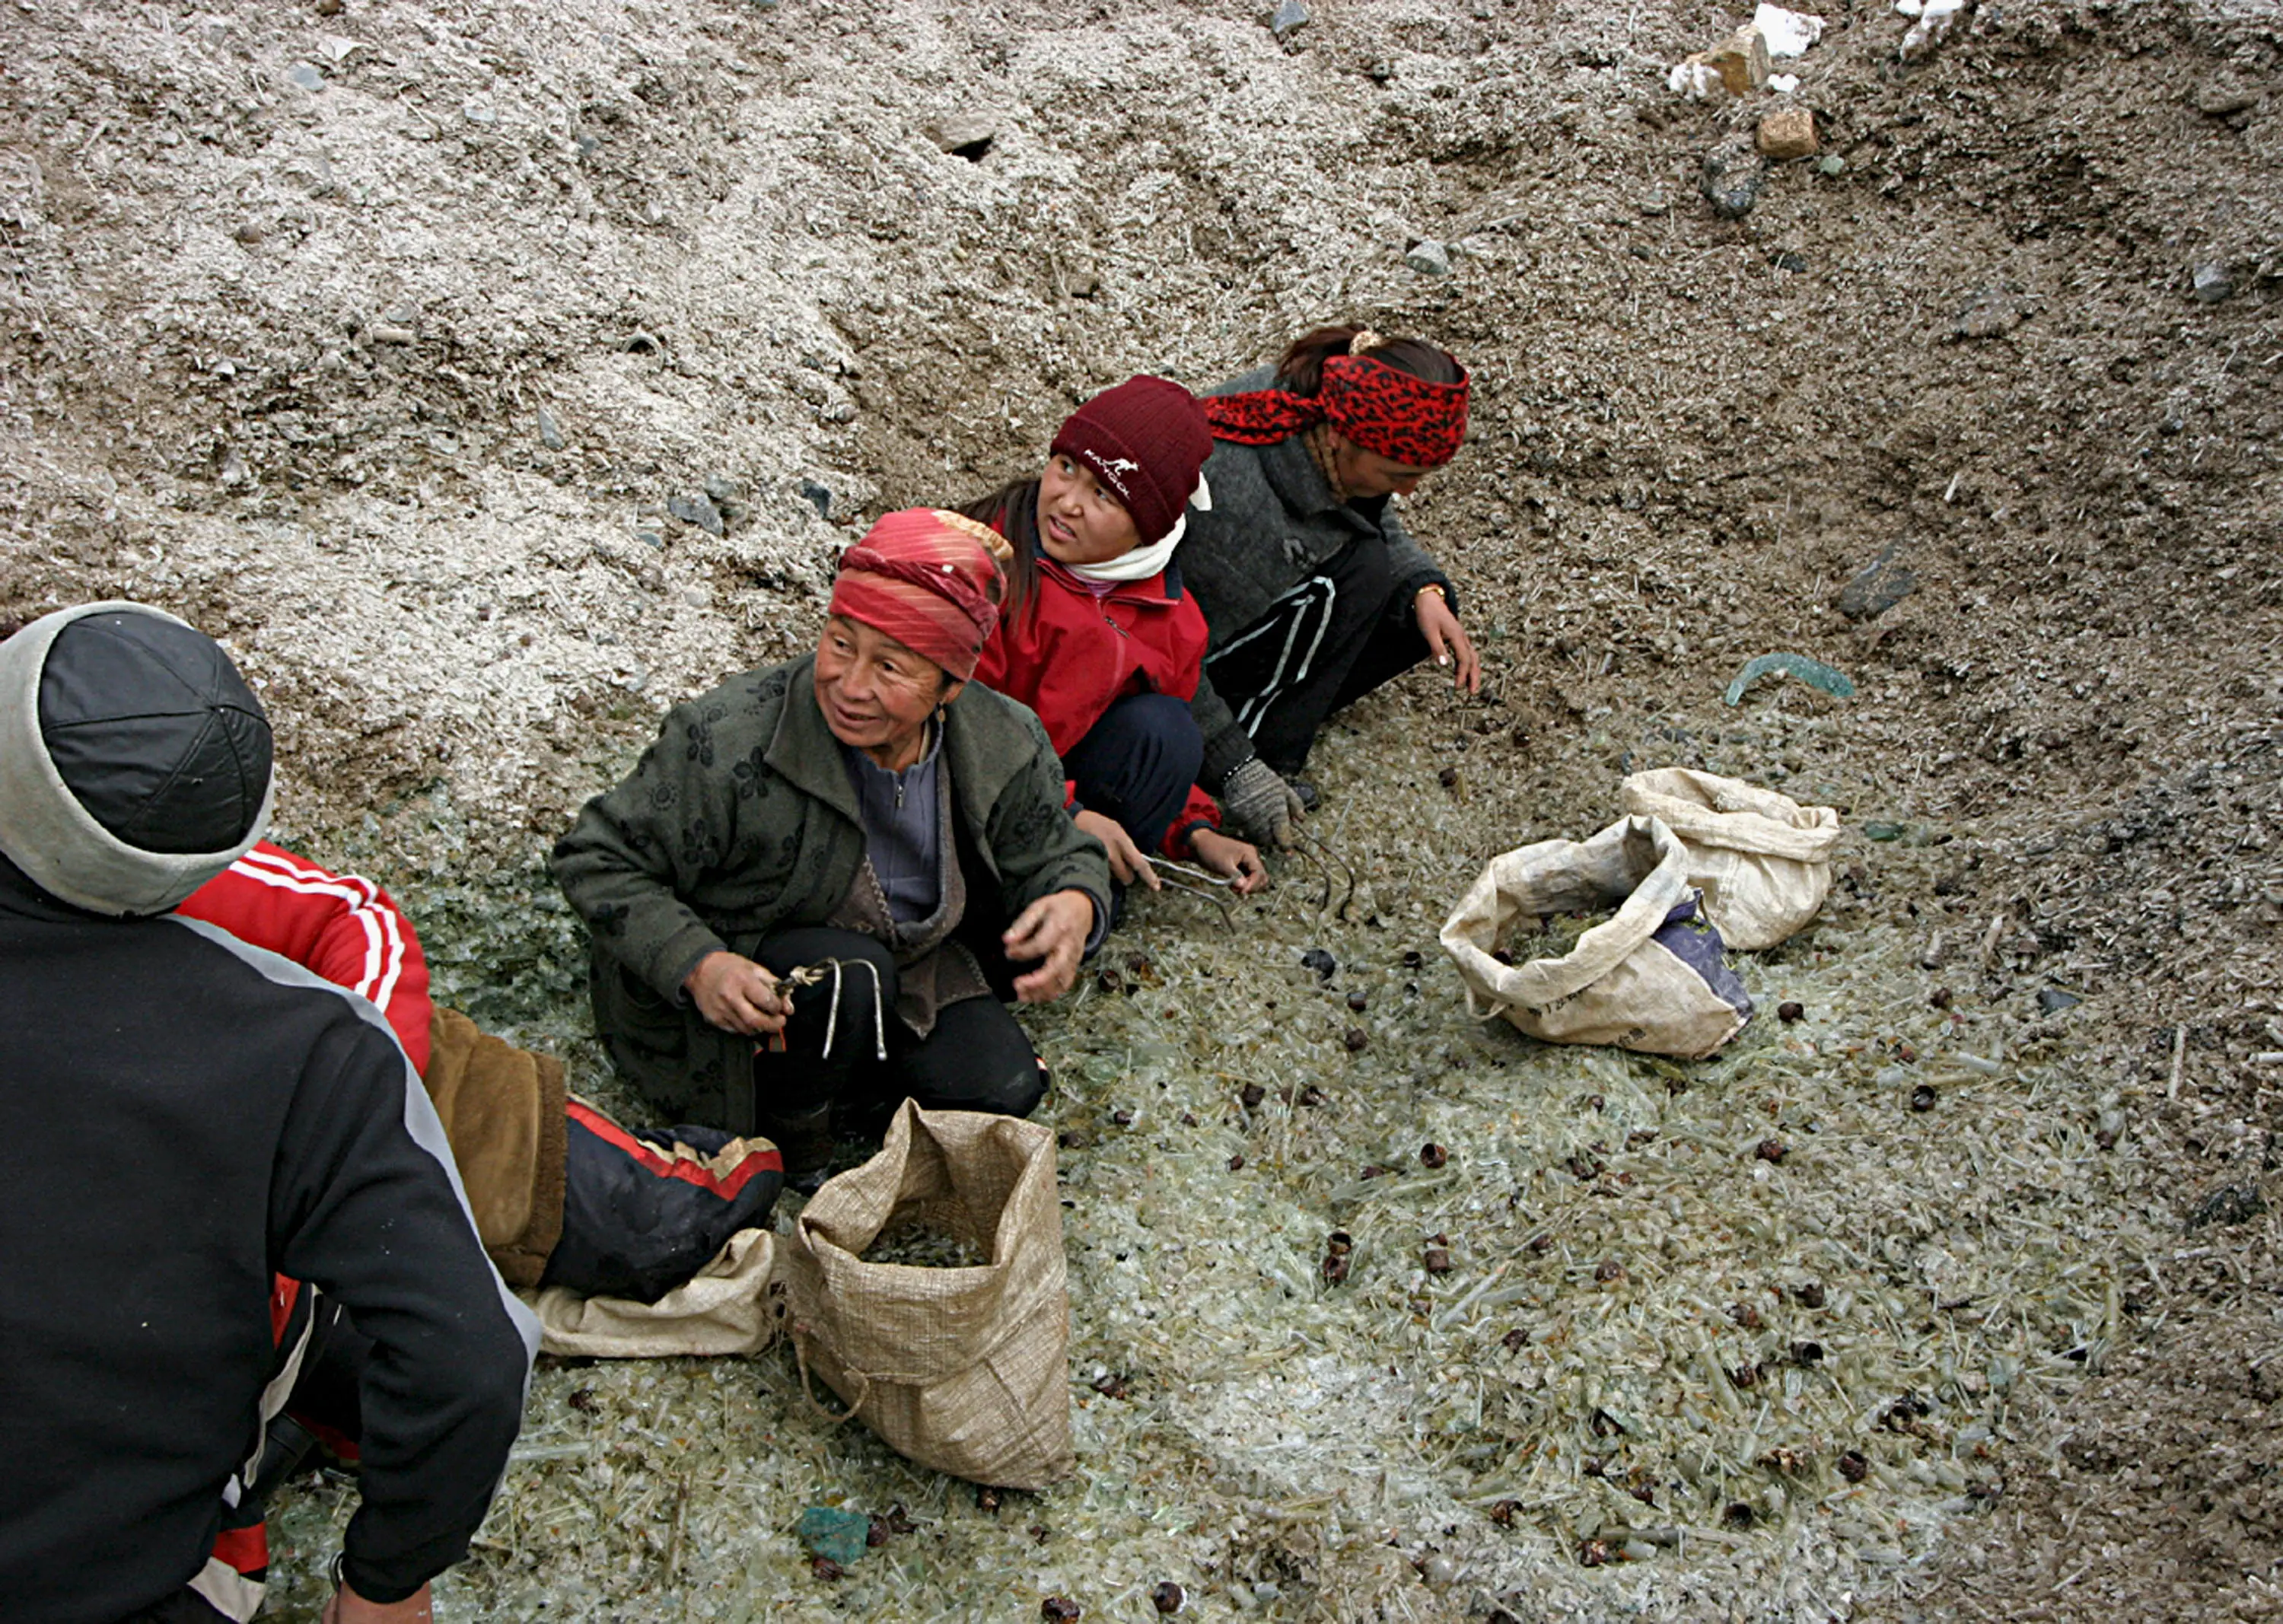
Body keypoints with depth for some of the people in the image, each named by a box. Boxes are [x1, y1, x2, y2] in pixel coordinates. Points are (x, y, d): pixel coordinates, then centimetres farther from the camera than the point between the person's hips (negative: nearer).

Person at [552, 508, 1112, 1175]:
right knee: (850, 978, -34)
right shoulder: (728, 742, -29)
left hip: (911, 965, 5)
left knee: (1002, 1088, -15)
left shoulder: (1004, 748, -15)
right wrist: (697, 965, -35)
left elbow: (1054, 855, 1)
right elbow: (598, 859, -19)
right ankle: (785, 1117, -4)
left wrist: (1076, 904, -26)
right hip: (736, 995, -4)